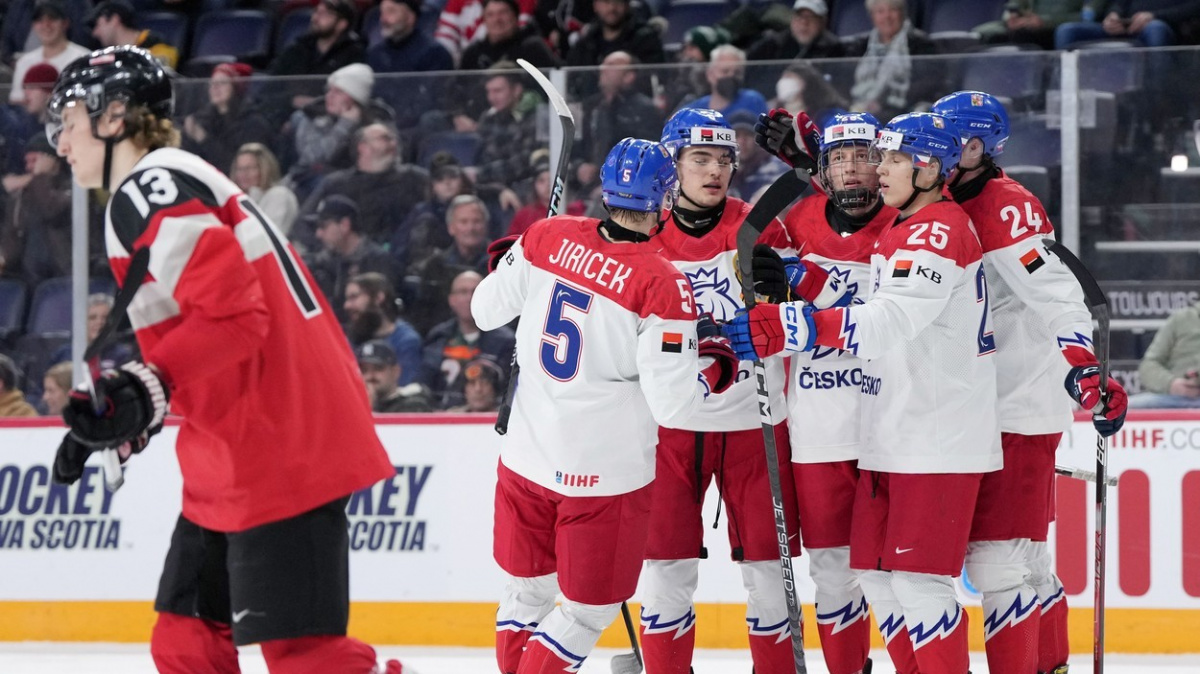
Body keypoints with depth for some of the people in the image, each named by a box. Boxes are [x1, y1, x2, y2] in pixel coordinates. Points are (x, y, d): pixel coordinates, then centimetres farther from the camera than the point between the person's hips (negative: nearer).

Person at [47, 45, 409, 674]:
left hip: (279, 450, -11)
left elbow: (232, 311, -22)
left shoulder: (150, 190, -11)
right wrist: (125, 414, 23)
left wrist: (143, 391, -26)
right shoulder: (173, 182, 22)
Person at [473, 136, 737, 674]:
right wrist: (713, 366, 0)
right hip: (605, 476, -5)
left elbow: (487, 310, 8)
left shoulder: (548, 237, -6)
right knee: (589, 610, 11)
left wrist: (505, 260, 27)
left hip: (528, 456, 5)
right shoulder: (663, 286, -19)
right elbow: (670, 405, -18)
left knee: (527, 589, 23)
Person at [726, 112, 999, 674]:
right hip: (891, 436, 10)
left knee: (918, 581, -10)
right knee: (877, 577, 9)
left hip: (939, 439, -10)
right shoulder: (895, 228, 16)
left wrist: (781, 329, -36)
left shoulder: (941, 232, -15)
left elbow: (887, 323, -28)